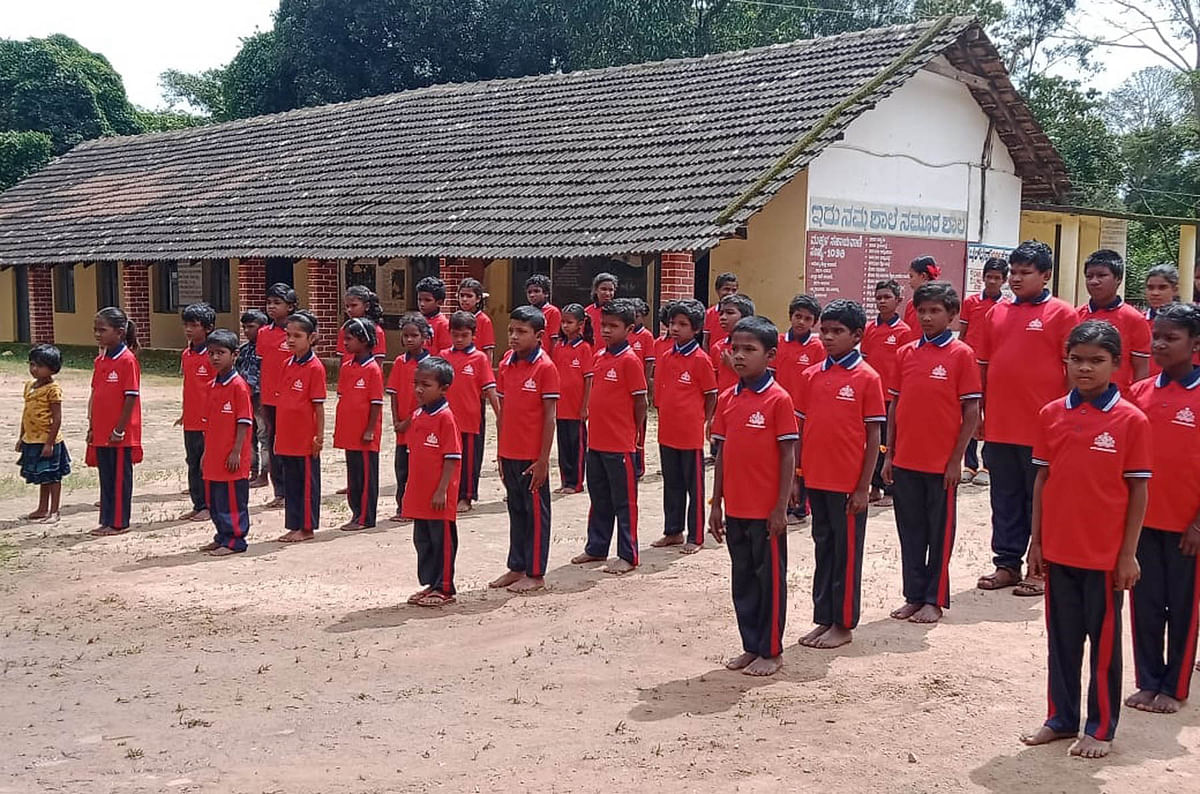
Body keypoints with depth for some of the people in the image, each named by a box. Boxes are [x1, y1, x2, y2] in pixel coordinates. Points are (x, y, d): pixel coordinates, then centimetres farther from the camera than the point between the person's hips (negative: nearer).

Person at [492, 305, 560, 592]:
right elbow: (503, 410, 12)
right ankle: (516, 568, 26)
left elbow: (549, 416, -12)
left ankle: (535, 574, 12)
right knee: (516, 510, 15)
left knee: (536, 512, 4)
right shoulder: (506, 364, 7)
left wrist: (543, 459, -14)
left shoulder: (545, 367, -12)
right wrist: (500, 452, 12)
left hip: (532, 456, -6)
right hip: (509, 453, 6)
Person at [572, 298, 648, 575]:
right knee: (599, 499, 18)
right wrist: (595, 427, 13)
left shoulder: (629, 360, -12)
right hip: (596, 441, 8)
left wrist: (634, 435, -3)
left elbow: (641, 402, -10)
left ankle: (628, 556, 10)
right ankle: (596, 548, 30)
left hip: (620, 445, -8)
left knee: (624, 502, 2)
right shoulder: (598, 357, 10)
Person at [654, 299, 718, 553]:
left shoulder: (700, 359, -10)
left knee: (694, 486, 4)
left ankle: (695, 537, 12)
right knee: (672, 485, 15)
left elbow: (711, 395, -4)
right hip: (667, 432, 6)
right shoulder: (666, 357, 8)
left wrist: (704, 422, -1)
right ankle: (673, 532, 27)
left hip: (691, 434, -6)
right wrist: (666, 418, 10)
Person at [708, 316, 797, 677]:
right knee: (742, 578, 14)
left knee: (770, 578, 5)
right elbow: (722, 453, 11)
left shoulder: (778, 399, -10)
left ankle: (771, 651, 16)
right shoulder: (727, 399, 7)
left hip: (766, 511, -6)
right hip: (735, 508, 6)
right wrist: (716, 505, 9)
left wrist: (781, 508, -12)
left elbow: (788, 456, -10)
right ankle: (751, 646, 25)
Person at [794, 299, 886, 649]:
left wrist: (863, 487, -10)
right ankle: (823, 619, 24)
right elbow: (801, 429, 11)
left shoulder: (867, 377, -7)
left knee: (847, 552, 5)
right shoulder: (811, 375, 7)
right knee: (823, 548, 14)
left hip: (848, 484, -5)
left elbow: (873, 437, -6)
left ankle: (843, 625, 16)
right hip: (816, 479, 5)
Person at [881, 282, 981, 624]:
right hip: (905, 461, 4)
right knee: (910, 532, 11)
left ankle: (935, 600, 16)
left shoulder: (961, 354, -5)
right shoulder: (905, 353, 7)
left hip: (942, 464, -4)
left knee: (940, 533, 6)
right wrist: (889, 455, 7)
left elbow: (971, 412, -6)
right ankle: (913, 596, 22)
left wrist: (956, 459, -10)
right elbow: (895, 406, 11)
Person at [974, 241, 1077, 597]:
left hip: (1042, 428, -5)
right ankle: (1006, 563, 22)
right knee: (1004, 498, 12)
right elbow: (983, 364, 14)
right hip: (999, 425, 5)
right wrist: (979, 410, 10)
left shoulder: (1061, 313, -3)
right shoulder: (997, 313, 10)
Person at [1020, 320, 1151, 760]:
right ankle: (1061, 719, 27)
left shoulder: (1130, 419, -8)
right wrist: (1036, 541, 6)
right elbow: (1042, 480, 7)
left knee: (1104, 641, 8)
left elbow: (1138, 490, -5)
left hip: (1105, 554, -3)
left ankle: (1101, 728, 21)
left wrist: (1128, 553, -7)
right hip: (1058, 550, 4)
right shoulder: (1051, 414, 2)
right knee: (1061, 639, 14)